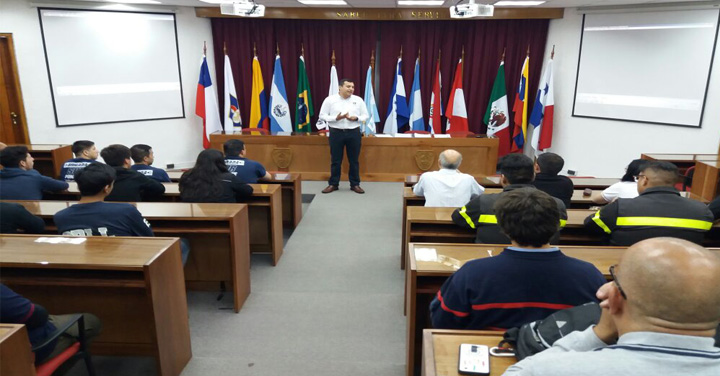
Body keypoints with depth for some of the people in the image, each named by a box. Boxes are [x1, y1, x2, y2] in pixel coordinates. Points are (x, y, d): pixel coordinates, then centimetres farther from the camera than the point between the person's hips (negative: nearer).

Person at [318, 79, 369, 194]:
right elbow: (322, 115, -1)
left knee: (354, 160, 8)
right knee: (335, 160, 6)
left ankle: (355, 184, 18)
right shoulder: (330, 100, -2)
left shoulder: (358, 100, 3)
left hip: (354, 133, 1)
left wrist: (356, 118, -14)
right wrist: (336, 118, -16)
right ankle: (333, 184, 18)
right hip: (336, 133, -1)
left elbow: (365, 115, 7)